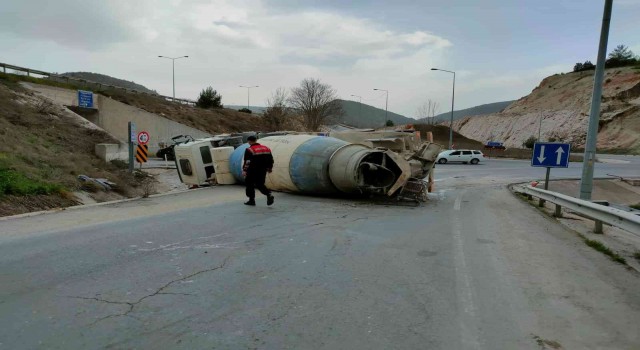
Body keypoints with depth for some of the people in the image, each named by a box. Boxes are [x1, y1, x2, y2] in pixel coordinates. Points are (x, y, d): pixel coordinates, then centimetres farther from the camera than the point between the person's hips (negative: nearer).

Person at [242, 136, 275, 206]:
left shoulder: (249, 150, -10)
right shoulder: (266, 148, 9)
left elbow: (247, 162, -17)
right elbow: (271, 160, 14)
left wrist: (244, 170, -15)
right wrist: (269, 168, 24)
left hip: (253, 171, -5)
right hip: (263, 171, 6)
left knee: (249, 184, 11)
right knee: (260, 184, 14)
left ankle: (252, 200, 14)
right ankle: (269, 194, -9)